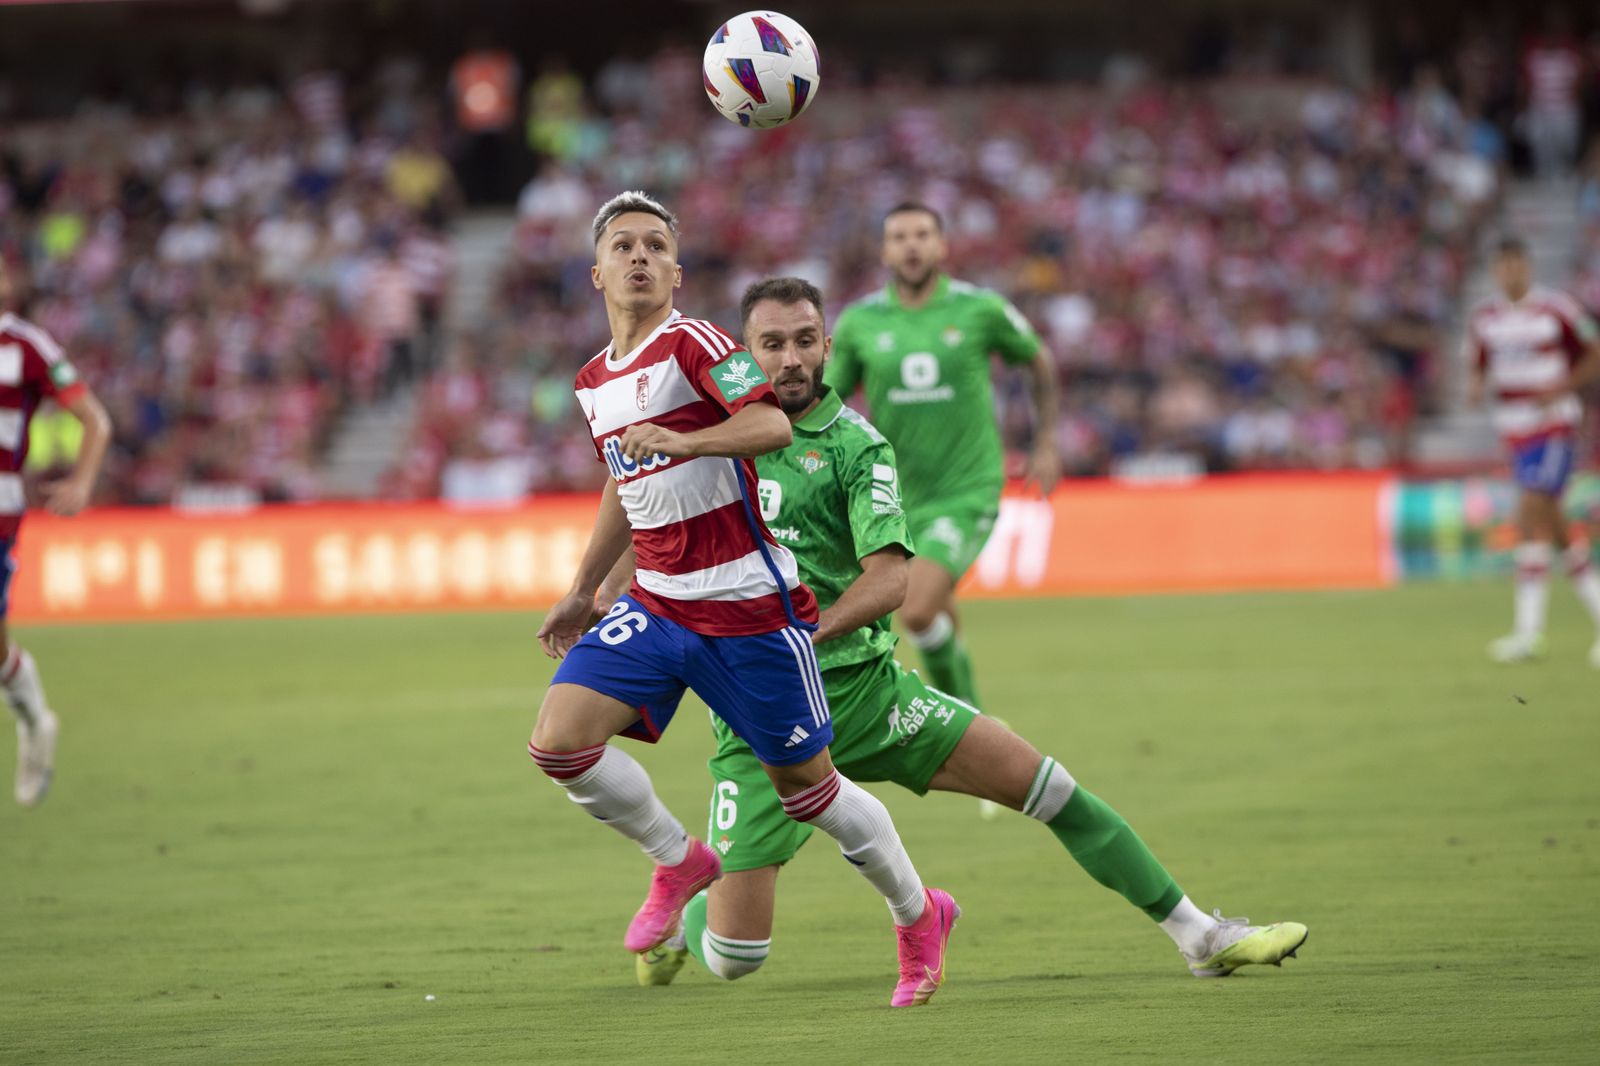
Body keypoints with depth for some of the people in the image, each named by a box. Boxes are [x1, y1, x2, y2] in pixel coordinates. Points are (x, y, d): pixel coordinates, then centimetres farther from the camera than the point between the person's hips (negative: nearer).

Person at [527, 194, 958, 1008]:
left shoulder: (692, 344, -12)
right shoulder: (595, 382, 11)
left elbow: (772, 425, -28)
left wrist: (682, 442, -42)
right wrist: (582, 593, 30)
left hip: (747, 605, -6)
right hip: (656, 605, 6)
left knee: (805, 785, 3)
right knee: (559, 740, -12)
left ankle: (919, 917, 25)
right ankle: (679, 863, 11)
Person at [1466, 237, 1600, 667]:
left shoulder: (1557, 310, -7)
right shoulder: (1483, 321, 7)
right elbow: (1479, 369, 17)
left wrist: (1562, 386, -15)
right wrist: (1476, 389, -7)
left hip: (1555, 426, -6)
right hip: (1515, 433, 6)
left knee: (1530, 518, -16)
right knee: (1554, 530, 8)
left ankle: (1528, 630, -16)